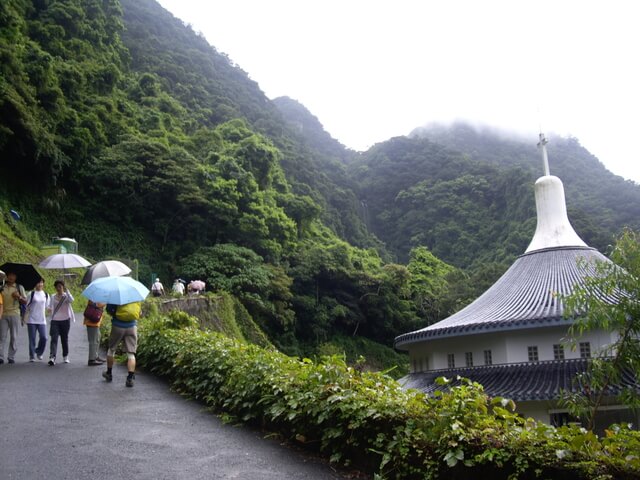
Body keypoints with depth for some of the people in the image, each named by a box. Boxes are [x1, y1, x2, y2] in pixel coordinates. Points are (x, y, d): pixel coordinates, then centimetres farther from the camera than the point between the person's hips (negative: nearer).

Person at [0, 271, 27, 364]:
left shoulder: (19, 287, 8)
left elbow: (25, 302, 6)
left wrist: (19, 297, -12)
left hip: (15, 314, 0)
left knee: (14, 337, 2)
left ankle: (11, 357, 7)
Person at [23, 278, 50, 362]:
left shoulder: (46, 295, 9)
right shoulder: (32, 294, -1)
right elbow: (27, 307, -1)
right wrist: (24, 317, -6)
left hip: (42, 320, 3)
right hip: (32, 320, -3)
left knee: (43, 338, -3)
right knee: (32, 339, 0)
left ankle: (39, 352, 20)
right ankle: (32, 356, 9)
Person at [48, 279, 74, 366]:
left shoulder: (66, 296, 0)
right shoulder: (53, 297, 8)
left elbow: (71, 300, -24)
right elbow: (51, 308, 18)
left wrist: (66, 291, -29)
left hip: (65, 320, -1)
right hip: (55, 320, 1)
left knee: (64, 339, 9)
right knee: (54, 339, -13)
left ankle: (65, 356, 23)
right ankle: (52, 357, -23)